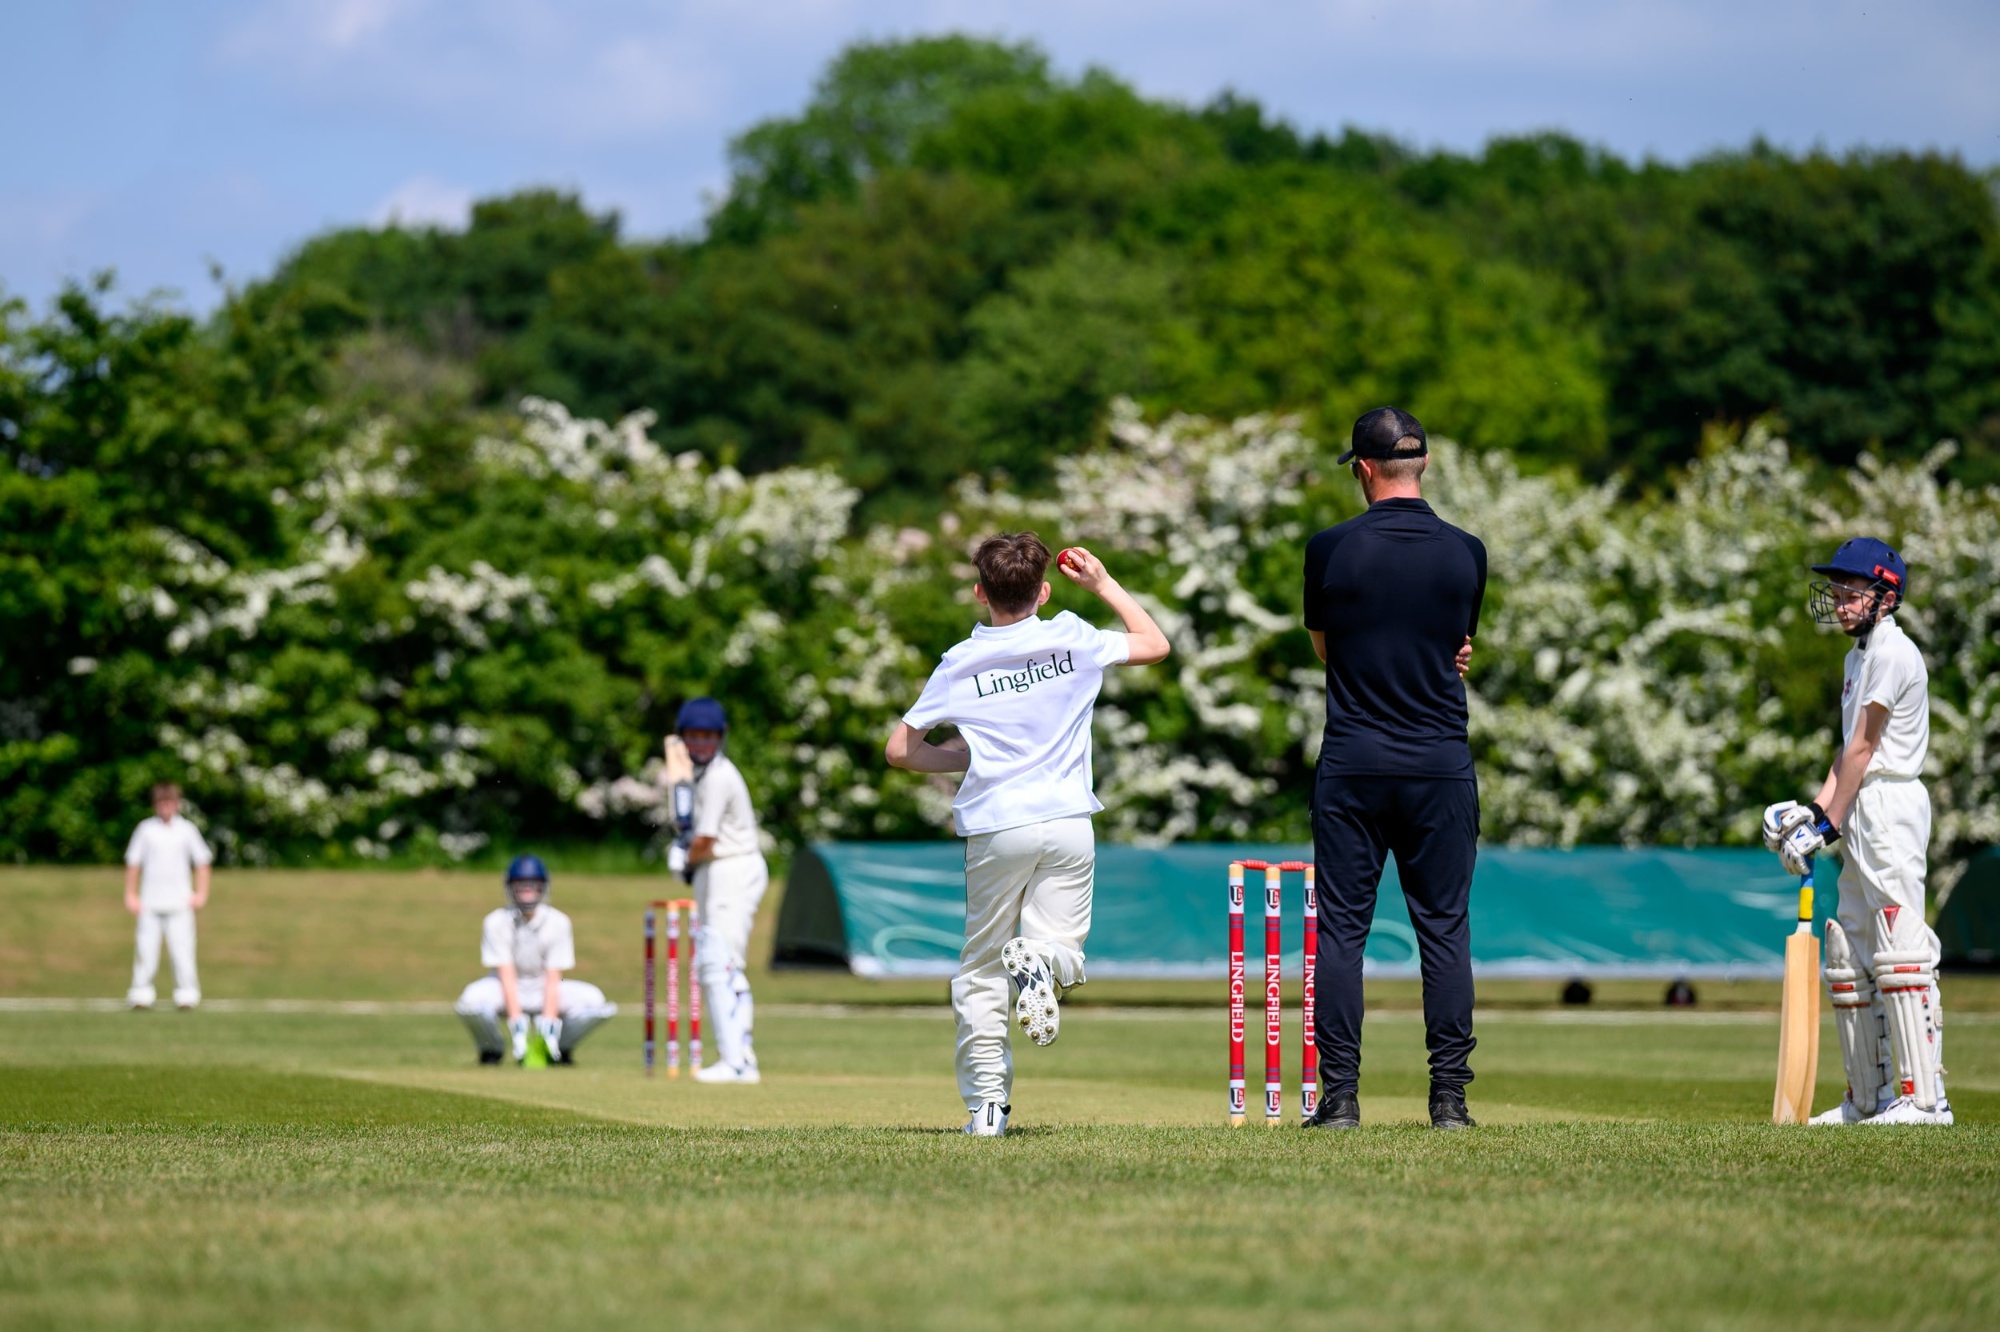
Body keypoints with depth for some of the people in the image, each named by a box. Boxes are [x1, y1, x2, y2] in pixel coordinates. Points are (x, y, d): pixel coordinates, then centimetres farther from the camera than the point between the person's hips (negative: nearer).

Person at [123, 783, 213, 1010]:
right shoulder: (146, 829, 5)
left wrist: (200, 894, 3)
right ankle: (141, 992, 3)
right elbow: (133, 863, 9)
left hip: (179, 903, 0)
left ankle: (186, 993, 0)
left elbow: (202, 862, 11)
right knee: (146, 949, -4)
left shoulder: (187, 830, 5)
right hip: (150, 904, 0)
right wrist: (131, 895, 5)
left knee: (182, 949, -6)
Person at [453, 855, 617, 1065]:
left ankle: (561, 1048, 3)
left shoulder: (558, 922, -11)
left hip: (544, 990, 1)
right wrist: (516, 1020, -30)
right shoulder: (496, 922, -14)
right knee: (473, 999, -35)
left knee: (593, 999, -25)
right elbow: (506, 974, -20)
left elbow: (553, 976, -15)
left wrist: (549, 1019, -29)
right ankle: (492, 1050, -3)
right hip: (509, 992, -1)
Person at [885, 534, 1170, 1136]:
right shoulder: (1071, 638, 1)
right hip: (1068, 823, 0)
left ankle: (986, 1104, -2)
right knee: (1066, 949, 8)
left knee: (981, 972, 9)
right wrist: (1103, 584, 25)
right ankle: (1042, 960, -30)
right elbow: (1154, 644, 18)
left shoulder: (960, 664, 1)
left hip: (996, 829, 0)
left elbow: (900, 749, 4)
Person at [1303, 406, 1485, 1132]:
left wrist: (1371, 659, 11)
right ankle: (1449, 1095, 2)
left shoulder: (1331, 549, -4)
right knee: (1444, 928, 5)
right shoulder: (1466, 553, 1)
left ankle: (1340, 1096, 0)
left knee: (1340, 928, 3)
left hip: (1351, 765, -1)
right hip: (1441, 765, 1)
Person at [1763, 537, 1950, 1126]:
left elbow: (1862, 749, -13)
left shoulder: (1893, 653, -11)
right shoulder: (1859, 656, 20)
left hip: (1892, 803, -11)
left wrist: (1826, 826, -12)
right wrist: (1815, 810, 7)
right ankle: (1868, 1097, 16)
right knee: (1849, 957, 12)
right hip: (1860, 812, 11)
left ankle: (1925, 1094, -20)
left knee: (1900, 947, -16)